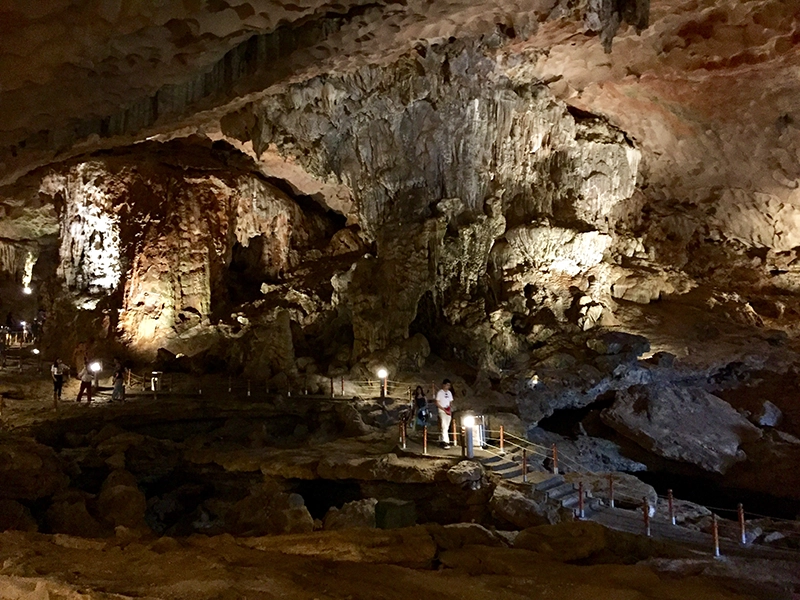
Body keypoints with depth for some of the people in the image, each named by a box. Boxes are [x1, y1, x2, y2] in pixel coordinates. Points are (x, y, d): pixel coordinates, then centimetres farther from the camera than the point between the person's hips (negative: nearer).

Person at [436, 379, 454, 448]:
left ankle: (444, 441, 14)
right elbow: (437, 404, -7)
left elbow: (451, 402, 16)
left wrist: (450, 410, -3)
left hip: (448, 412, 6)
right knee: (444, 427, -13)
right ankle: (445, 441, -17)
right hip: (442, 411, -6)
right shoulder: (440, 392, -5)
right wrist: (444, 409, -14)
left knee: (446, 427, 7)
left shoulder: (449, 393, 12)